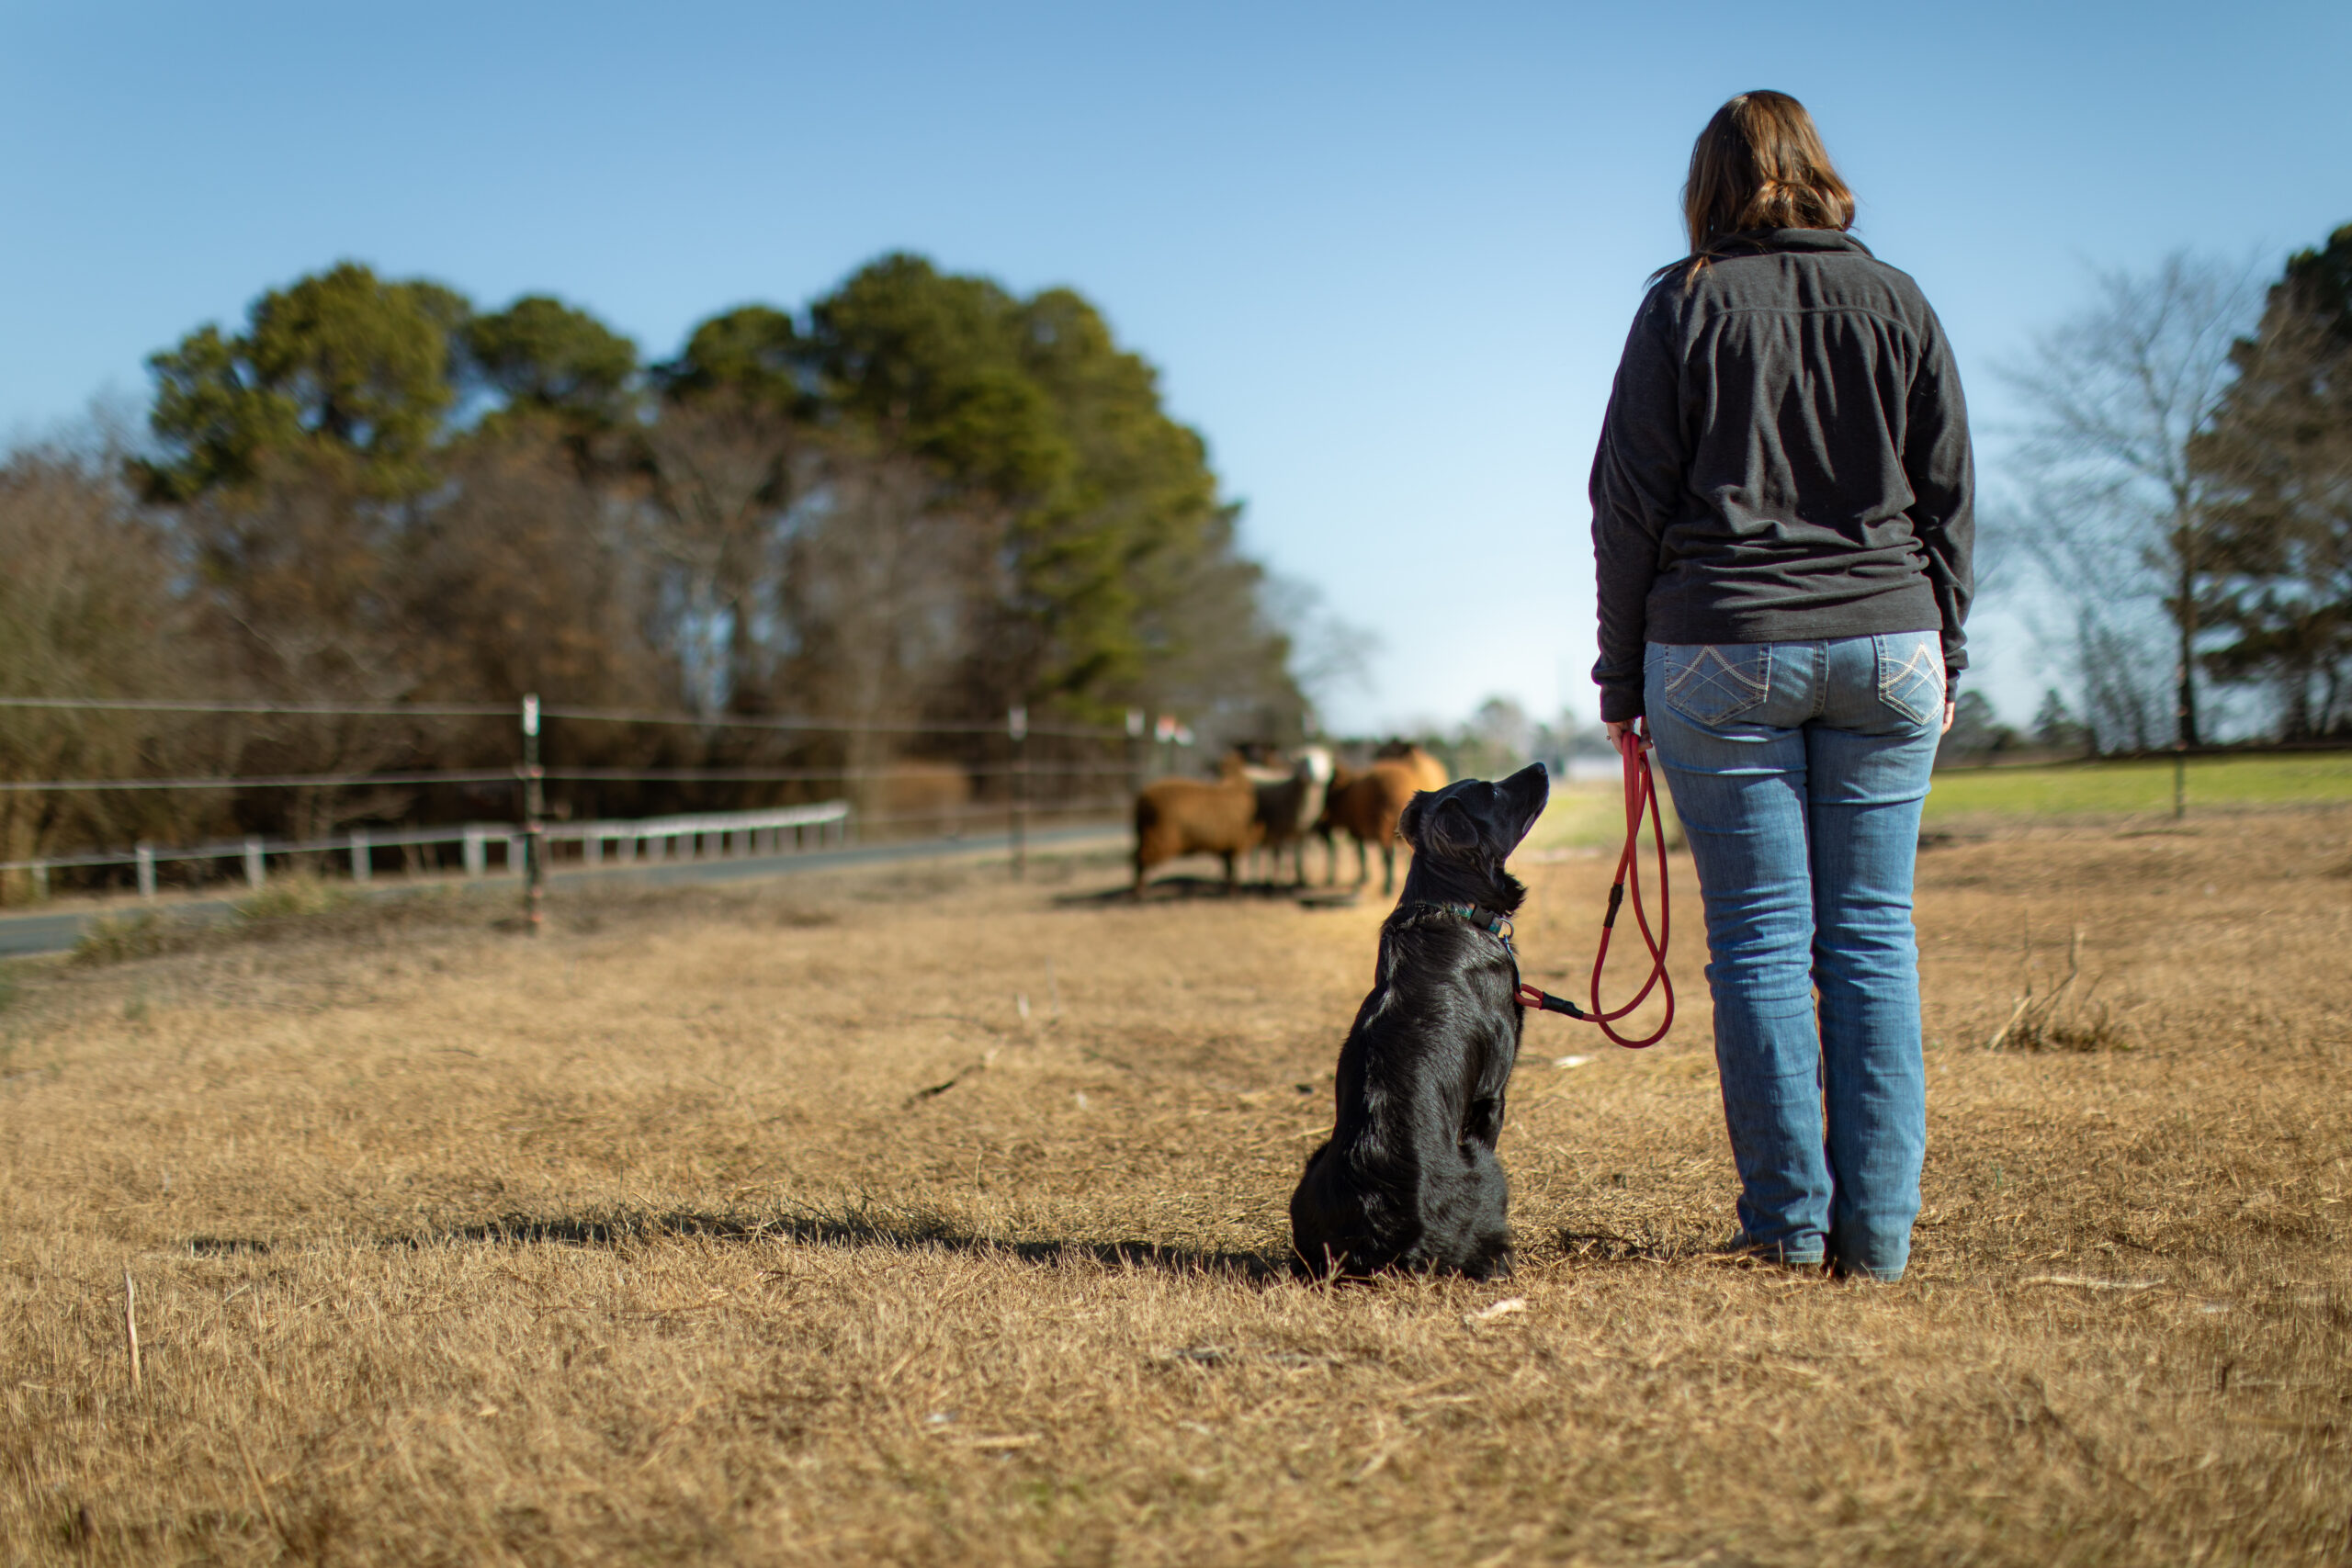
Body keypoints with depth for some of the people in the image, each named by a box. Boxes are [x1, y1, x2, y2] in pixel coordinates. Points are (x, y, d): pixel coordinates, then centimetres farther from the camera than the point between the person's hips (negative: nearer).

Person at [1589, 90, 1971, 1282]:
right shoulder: (1898, 303, 8)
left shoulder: (1685, 306, 1)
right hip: (1886, 645, 2)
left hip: (1721, 654, -2)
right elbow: (1949, 494, 10)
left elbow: (1629, 502, 0)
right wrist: (1943, 650, 17)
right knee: (1873, 933, 5)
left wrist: (1622, 670, 6)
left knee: (1760, 936, 2)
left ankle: (1788, 1220, 5)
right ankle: (1877, 1228, 5)